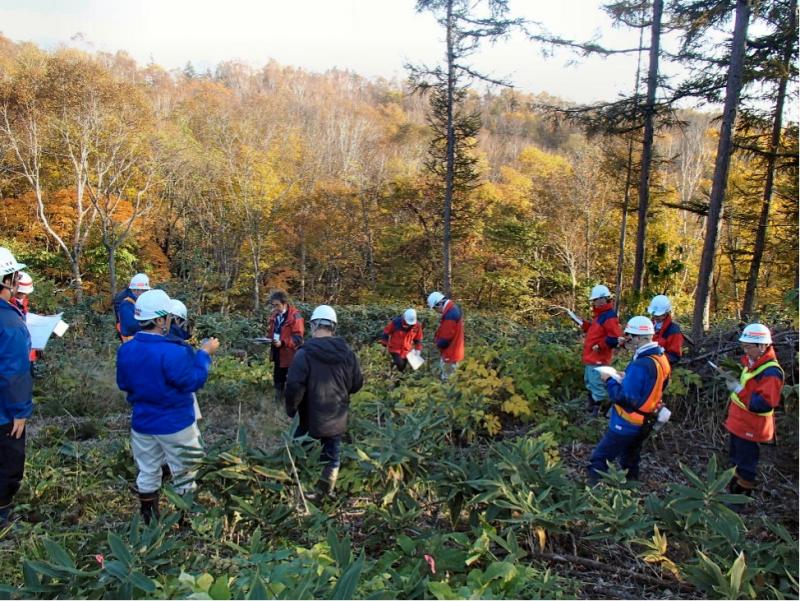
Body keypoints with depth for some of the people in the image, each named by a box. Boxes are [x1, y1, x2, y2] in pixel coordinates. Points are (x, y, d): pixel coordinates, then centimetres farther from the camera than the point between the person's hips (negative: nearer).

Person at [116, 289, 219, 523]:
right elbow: (194, 381, -19)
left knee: (147, 474, 20)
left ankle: (149, 522, 33)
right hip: (175, 424, -6)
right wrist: (204, 354, -10)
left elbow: (123, 384, 8)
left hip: (142, 423, 6)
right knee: (185, 475, 13)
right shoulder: (173, 352, -27)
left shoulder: (125, 350, -5)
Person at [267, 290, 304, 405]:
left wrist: (282, 342, -31)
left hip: (290, 356, -8)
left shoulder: (295, 316, -16)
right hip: (278, 355, 8)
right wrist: (268, 338, -1)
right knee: (278, 382, 19)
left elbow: (298, 338, -20)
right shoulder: (274, 315, 8)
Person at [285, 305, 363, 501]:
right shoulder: (347, 352, -4)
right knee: (332, 457, 15)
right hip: (337, 418, 3)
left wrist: (291, 410, -4)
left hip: (311, 418, -3)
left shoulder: (304, 354, -18)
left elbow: (294, 387, -21)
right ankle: (326, 494, 23)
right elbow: (357, 384, 5)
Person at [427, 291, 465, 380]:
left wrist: (438, 343, -6)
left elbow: (446, 337, -24)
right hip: (453, 350, 10)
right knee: (450, 375, 20)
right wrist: (437, 338, 7)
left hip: (450, 352, -10)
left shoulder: (450, 315, -29)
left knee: (447, 377, 3)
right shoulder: (453, 308, 5)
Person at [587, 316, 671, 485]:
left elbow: (625, 398, -28)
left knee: (599, 460, -1)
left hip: (627, 424, -9)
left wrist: (609, 380, -16)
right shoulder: (661, 358, 1)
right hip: (645, 422, 9)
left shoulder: (640, 365, -29)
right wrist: (627, 378, 8)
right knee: (630, 461, 25)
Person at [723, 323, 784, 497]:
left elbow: (764, 404, -30)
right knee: (736, 459, 23)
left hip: (750, 428, -9)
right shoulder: (750, 362, 6)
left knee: (746, 464, 5)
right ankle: (733, 489, 39)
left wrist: (739, 390, -29)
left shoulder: (770, 372, -24)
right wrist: (733, 379, 7)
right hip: (738, 423, 10)